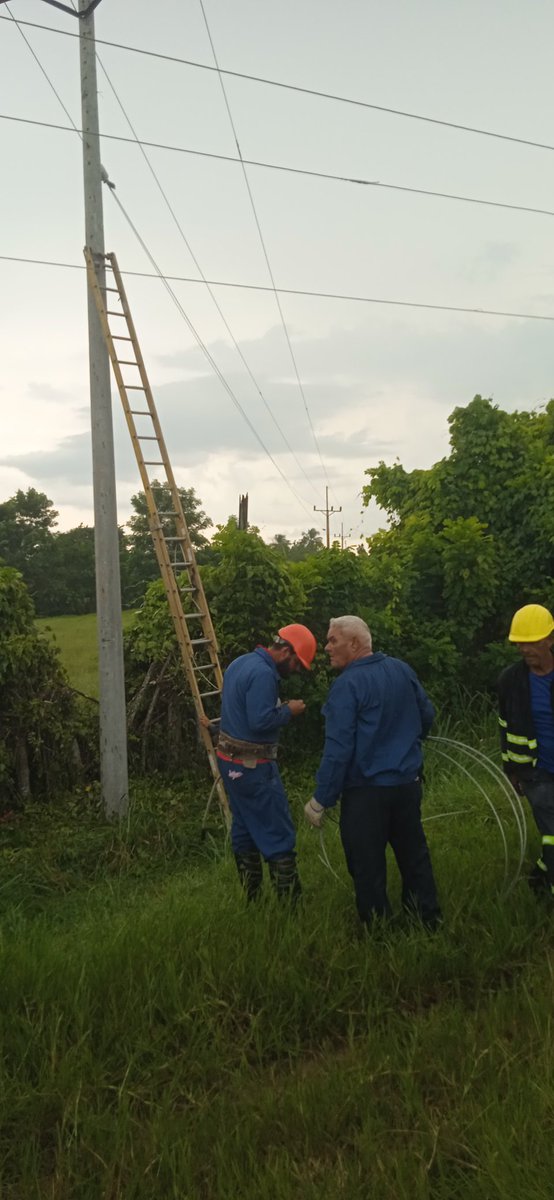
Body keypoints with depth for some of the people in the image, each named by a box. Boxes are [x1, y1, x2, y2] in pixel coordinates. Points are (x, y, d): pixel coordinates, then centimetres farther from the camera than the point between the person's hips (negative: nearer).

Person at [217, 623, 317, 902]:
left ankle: (251, 899, 23)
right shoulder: (263, 673, -21)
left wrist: (279, 708, 12)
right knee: (278, 835, -3)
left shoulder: (240, 662, 11)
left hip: (230, 761, 10)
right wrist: (289, 711, -11)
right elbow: (261, 722, -26)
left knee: (244, 831, 15)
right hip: (253, 766, -10)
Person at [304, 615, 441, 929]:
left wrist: (321, 801, -14)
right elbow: (427, 715, 13)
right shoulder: (402, 670, 1)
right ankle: (429, 921, 34)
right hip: (409, 782, 7)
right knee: (415, 856, 21)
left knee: (368, 868, 8)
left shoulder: (348, 685, -18)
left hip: (367, 790, -7)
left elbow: (338, 749, -20)